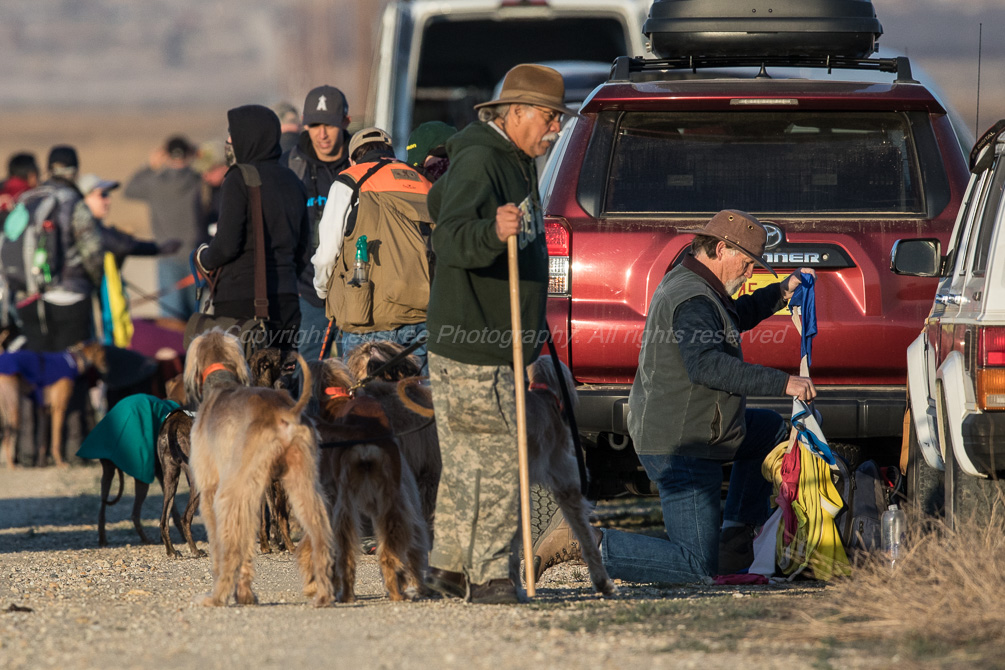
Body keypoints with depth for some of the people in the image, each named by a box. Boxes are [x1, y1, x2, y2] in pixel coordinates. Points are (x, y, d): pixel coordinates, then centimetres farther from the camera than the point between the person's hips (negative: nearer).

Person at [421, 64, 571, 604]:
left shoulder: (518, 164, 15)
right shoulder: (479, 162, -17)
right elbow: (450, 238, -29)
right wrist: (493, 232, -51)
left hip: (501, 347, 10)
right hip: (469, 351, -10)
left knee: (466, 464, 15)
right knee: (495, 463, -11)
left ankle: (447, 566, 23)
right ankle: (487, 576, -8)